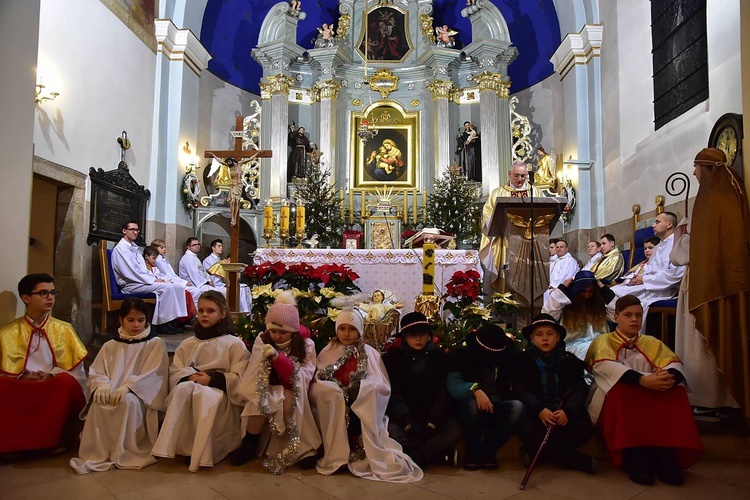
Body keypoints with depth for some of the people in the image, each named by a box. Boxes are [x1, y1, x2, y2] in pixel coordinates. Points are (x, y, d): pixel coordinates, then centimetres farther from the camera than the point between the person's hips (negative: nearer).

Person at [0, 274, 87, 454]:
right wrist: (22, 377, -16)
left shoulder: (64, 330, 13)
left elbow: (76, 371, 7)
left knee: (67, 382, -34)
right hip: (18, 391, 0)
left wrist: (51, 375, -12)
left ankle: (52, 438, -19)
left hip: (55, 390, 0)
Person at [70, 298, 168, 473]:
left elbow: (152, 374, -8)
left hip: (140, 396, -3)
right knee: (99, 403, -32)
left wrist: (127, 387, -24)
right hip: (112, 393, 3)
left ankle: (125, 452, -24)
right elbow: (96, 372, 8)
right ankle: (97, 453, -18)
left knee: (128, 401, -37)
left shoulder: (156, 344, 4)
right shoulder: (110, 346, 17)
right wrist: (102, 386, -17)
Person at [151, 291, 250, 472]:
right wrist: (190, 377, -14)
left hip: (220, 393, -3)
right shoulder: (188, 344, 18)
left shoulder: (235, 344, 5)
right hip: (190, 388, 3)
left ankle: (202, 454, -36)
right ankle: (174, 447, -35)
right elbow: (175, 371, 9)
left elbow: (239, 378, -5)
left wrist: (212, 379, -18)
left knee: (205, 395, -39)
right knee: (183, 388, -33)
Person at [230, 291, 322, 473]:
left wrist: (277, 357, -32)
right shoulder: (263, 340, -2)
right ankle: (250, 442, -15)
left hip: (291, 394, -1)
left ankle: (301, 447, -19)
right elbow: (254, 375, -5)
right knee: (260, 399, -33)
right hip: (269, 390, 2)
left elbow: (299, 377, -20)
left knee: (288, 400, -36)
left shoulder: (305, 345, -8)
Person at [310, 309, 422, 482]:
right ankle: (336, 454, -26)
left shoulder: (370, 353, 11)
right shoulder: (327, 352, 11)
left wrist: (366, 385, -15)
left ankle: (373, 455, -27)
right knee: (326, 389, -30)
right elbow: (316, 385, 3)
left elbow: (384, 386, 4)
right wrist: (330, 384, -18)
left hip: (364, 406, 0)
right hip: (333, 406, 0)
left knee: (372, 389, -31)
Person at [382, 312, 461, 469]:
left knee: (454, 429, -28)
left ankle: (413, 460, -28)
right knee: (390, 430, -32)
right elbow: (392, 393, -6)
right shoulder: (393, 357, 4)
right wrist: (406, 421, -22)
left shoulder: (438, 357, 6)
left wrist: (433, 422, -18)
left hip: (432, 417, 1)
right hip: (403, 417, -1)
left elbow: (444, 393, -2)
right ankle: (438, 450, -19)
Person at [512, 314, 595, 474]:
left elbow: (581, 389, -4)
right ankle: (583, 462, -21)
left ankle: (539, 452, -13)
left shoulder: (570, 360, 8)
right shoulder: (523, 360, 3)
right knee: (529, 430, -34)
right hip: (536, 412, -2)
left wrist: (568, 411, -25)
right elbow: (520, 391, -8)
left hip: (564, 412, 2)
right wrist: (539, 410, -28)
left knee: (584, 427, -28)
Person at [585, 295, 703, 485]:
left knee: (675, 391, -23)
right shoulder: (604, 340, 6)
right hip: (614, 402, -3)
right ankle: (633, 457, -32)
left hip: (651, 403, 3)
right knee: (621, 387, -34)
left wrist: (670, 377, -27)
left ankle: (665, 454, -27)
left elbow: (675, 364, -1)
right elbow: (606, 366, -17)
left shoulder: (652, 343, 18)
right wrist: (643, 380, -33)